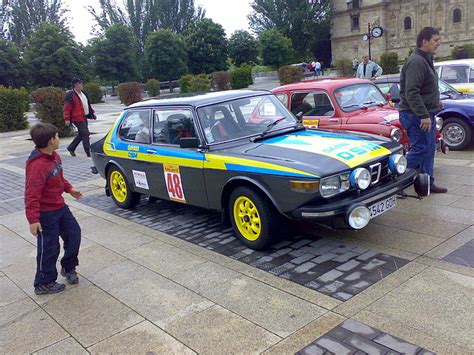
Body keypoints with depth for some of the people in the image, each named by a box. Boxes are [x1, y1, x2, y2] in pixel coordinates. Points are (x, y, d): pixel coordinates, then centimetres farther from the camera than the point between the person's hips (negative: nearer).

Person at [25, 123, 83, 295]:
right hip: (46, 213, -9)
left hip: (60, 207, 9)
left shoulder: (54, 156, 1)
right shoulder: (37, 165, -28)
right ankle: (44, 284, 21)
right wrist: (33, 219, -29)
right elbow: (31, 195, -29)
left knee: (74, 233, 16)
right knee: (49, 248, 3)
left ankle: (68, 268, 35)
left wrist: (69, 188, 15)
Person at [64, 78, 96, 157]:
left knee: (81, 134, 16)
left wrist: (92, 113, 22)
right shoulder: (70, 95, -13)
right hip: (77, 118, -9)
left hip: (84, 117, 9)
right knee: (85, 133, -10)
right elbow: (67, 108, -15)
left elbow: (88, 104, 24)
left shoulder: (83, 93, 14)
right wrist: (67, 119, -19)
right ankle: (88, 152, -5)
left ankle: (71, 148, 31)